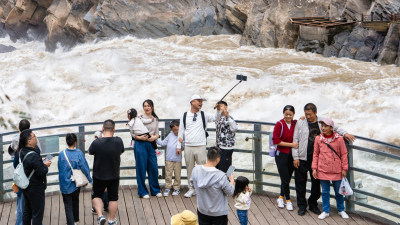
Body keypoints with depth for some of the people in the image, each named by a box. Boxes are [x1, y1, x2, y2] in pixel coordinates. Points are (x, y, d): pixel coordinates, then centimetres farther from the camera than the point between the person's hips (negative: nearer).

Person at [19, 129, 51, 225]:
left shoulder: (21, 151, -1)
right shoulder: (33, 156, -29)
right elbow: (42, 172, -27)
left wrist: (41, 162, 3)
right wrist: (45, 165, -8)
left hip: (26, 187, 9)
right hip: (35, 189, -9)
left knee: (27, 211, 21)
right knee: (37, 213, 4)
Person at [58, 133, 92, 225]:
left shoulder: (62, 154, -12)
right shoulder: (79, 153, -15)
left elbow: (60, 169, 0)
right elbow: (85, 168, -12)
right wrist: (88, 179, 3)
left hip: (65, 184, -2)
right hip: (76, 183, 2)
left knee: (68, 206, 4)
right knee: (75, 201, 24)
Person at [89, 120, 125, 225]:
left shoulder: (96, 143, -21)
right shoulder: (119, 141, -16)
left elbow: (90, 152, 0)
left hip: (99, 176, -1)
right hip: (114, 176, 1)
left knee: (97, 196, 20)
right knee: (113, 198, 17)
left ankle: (100, 215, 4)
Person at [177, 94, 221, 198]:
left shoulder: (204, 115, 7)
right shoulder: (184, 116, 7)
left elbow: (216, 118, 1)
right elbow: (181, 132, 10)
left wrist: (218, 110, -18)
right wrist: (179, 146, 8)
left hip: (201, 147, -1)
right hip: (188, 147, 1)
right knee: (189, 169, 7)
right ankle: (191, 189, 19)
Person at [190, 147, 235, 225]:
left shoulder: (196, 170, -14)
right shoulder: (221, 176, -28)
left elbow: (192, 184, 5)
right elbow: (230, 192, -13)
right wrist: (232, 180, 5)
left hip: (202, 211, 4)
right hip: (219, 214, -4)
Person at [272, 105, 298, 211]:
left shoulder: (296, 123, 2)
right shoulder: (279, 124, -9)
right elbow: (276, 141, -12)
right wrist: (291, 144, -15)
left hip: (292, 155, 4)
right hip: (282, 155, -4)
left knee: (288, 178, 12)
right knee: (285, 179, -1)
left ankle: (281, 197, 30)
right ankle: (288, 200, 14)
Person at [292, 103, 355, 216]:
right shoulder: (300, 123, -1)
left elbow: (334, 128, 21)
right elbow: (295, 141, -1)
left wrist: (344, 133, 3)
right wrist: (295, 158, -5)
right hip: (302, 159, -2)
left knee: (316, 183, 10)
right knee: (301, 182, 4)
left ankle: (313, 204, 26)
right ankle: (301, 206, 18)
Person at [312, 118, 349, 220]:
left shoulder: (339, 139, -6)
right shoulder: (318, 139, 0)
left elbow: (344, 154, 0)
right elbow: (315, 154, 6)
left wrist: (344, 169, -2)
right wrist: (314, 168, 2)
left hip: (336, 171, -1)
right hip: (323, 170, 1)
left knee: (338, 192, 11)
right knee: (325, 192, 10)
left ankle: (341, 210, 28)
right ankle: (325, 211, 23)